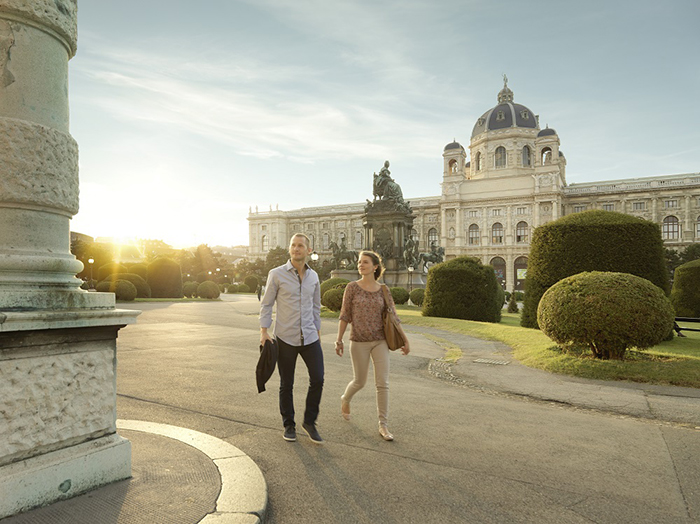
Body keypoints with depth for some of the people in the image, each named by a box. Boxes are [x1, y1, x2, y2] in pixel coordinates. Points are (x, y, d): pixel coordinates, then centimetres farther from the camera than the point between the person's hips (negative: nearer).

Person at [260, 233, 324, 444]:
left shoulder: (313, 276, 7)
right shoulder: (277, 274, -4)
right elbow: (266, 304, 0)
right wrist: (264, 332, -7)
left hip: (309, 337, 3)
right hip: (285, 338, -3)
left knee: (317, 379, -2)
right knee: (286, 384, 8)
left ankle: (309, 422, 19)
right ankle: (289, 425, 26)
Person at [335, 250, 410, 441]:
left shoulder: (383, 290, 1)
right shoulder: (352, 287, -4)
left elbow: (393, 317, 5)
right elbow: (344, 316, -2)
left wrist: (405, 340, 3)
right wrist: (339, 340, -4)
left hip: (380, 341, 2)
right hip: (359, 342, -1)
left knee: (383, 383, -3)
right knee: (359, 381, 11)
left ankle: (383, 425, 6)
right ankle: (345, 399, 44)